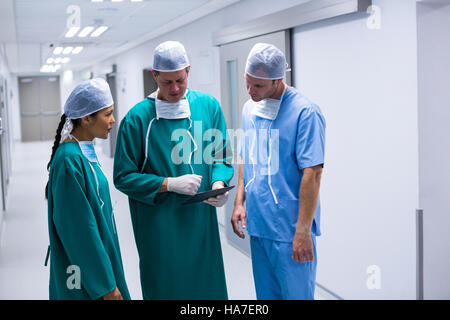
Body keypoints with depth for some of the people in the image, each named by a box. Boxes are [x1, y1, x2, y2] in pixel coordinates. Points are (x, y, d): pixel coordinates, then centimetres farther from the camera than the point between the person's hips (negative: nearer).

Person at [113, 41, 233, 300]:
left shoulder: (209, 106, 2)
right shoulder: (138, 118, -9)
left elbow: (221, 157, 9)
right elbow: (124, 177, -6)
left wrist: (219, 183, -11)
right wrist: (170, 184, -17)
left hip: (202, 218, 4)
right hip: (158, 223, -3)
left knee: (208, 285, 14)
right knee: (165, 287, 7)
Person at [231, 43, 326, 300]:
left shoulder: (304, 112, -15)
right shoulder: (250, 108, 8)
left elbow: (312, 173, -18)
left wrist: (303, 231, -19)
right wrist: (239, 202, 8)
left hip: (290, 230, -7)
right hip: (258, 224, 7)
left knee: (296, 294, 5)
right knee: (266, 295, 17)